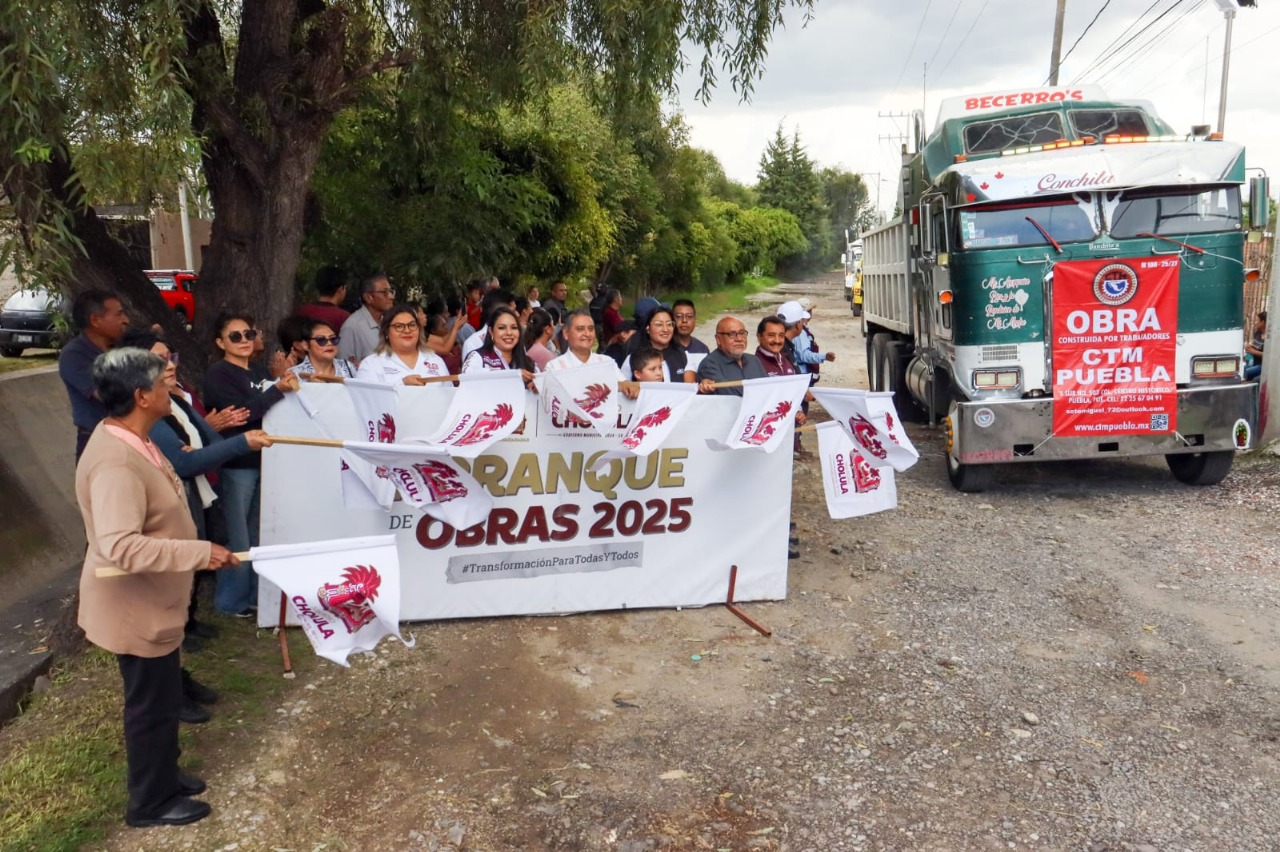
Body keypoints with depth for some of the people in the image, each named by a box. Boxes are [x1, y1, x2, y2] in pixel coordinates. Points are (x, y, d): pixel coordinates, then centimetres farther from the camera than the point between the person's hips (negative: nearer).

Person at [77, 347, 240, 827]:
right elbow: (120, 546, -40)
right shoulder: (115, 463, -31)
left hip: (152, 599, 10)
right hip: (136, 607, -10)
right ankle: (151, 802, 27)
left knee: (160, 697, 24)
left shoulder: (128, 439, 2)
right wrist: (201, 552, -37)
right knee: (153, 703, 8)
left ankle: (161, 775, 42)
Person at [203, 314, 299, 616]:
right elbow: (242, 411, -19)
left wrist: (288, 385, 3)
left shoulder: (259, 371, 14)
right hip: (236, 465, -7)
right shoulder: (217, 373, -7)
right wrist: (279, 389, -20)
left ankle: (254, 594, 28)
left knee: (259, 534, 15)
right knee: (239, 537, 0)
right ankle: (231, 601, 15)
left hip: (262, 461, 7)